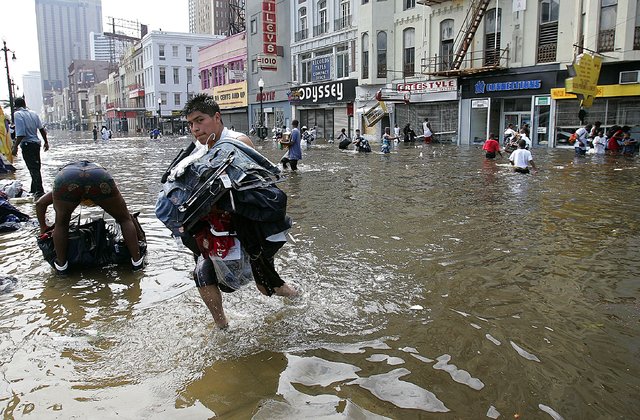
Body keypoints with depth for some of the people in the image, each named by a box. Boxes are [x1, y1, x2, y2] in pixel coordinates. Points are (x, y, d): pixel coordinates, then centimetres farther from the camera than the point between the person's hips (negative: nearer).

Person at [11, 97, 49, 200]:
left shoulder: (17, 114, -12)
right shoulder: (33, 113, 7)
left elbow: (21, 134, -19)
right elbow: (42, 129, 9)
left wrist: (15, 147, -13)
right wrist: (46, 142, 20)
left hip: (27, 144, -7)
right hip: (36, 143, 7)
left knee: (33, 169, -7)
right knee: (36, 168, 15)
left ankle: (39, 192, -9)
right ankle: (34, 190, 27)